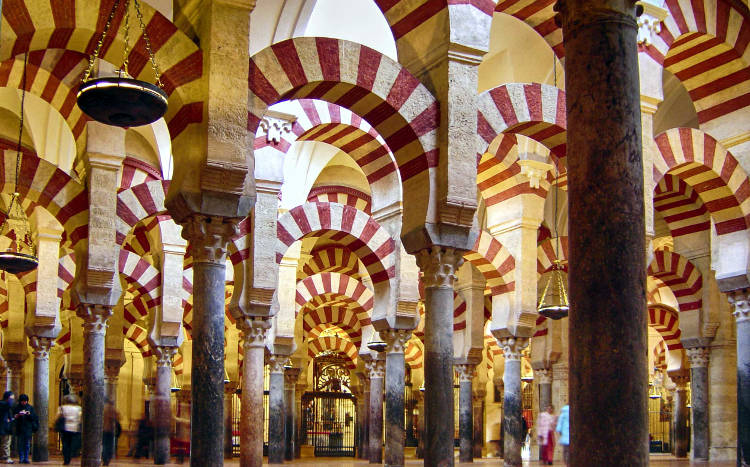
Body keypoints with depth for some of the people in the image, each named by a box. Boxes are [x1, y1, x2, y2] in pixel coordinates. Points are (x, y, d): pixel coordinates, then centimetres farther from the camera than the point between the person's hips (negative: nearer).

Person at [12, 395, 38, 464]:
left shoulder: (30, 407, 7)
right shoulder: (16, 408, 5)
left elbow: (34, 417, 5)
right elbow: (13, 417, 2)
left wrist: (29, 415, -12)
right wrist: (16, 416, -17)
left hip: (28, 428, 0)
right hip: (19, 429, 0)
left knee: (27, 444, -1)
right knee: (20, 444, 0)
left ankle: (26, 458, 2)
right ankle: (21, 458, 7)